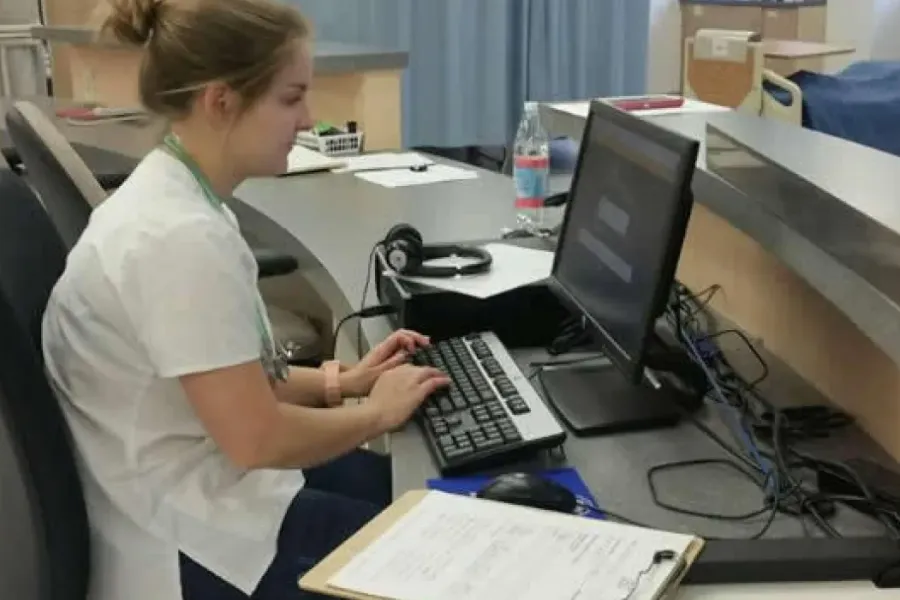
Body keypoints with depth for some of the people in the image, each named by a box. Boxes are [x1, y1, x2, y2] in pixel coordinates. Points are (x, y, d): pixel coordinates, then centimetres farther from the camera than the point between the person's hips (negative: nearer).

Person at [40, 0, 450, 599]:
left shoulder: (169, 195, 3)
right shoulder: (183, 236, -28)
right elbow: (257, 439, -24)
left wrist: (337, 381, 3)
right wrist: (378, 411, -10)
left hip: (190, 482, 9)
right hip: (196, 543, -9)